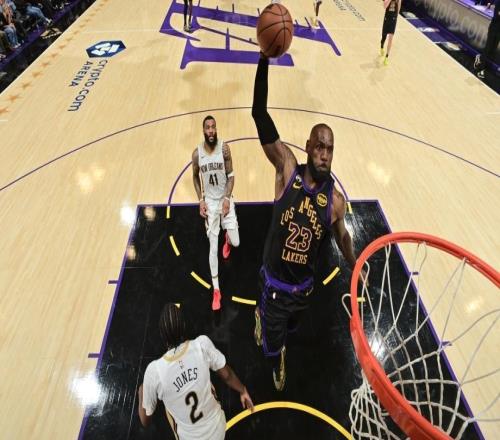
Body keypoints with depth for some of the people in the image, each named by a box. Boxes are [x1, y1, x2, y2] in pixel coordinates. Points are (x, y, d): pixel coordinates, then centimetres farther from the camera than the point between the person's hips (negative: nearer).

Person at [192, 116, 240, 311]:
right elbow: (195, 177, 6)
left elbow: (231, 175, -6)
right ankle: (216, 290, 11)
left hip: (225, 199, 0)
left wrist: (227, 198, -16)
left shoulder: (224, 148, -13)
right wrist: (201, 201, -3)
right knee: (213, 247, -1)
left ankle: (227, 238, 41)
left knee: (235, 243, -1)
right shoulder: (197, 153, -9)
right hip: (209, 202, 0)